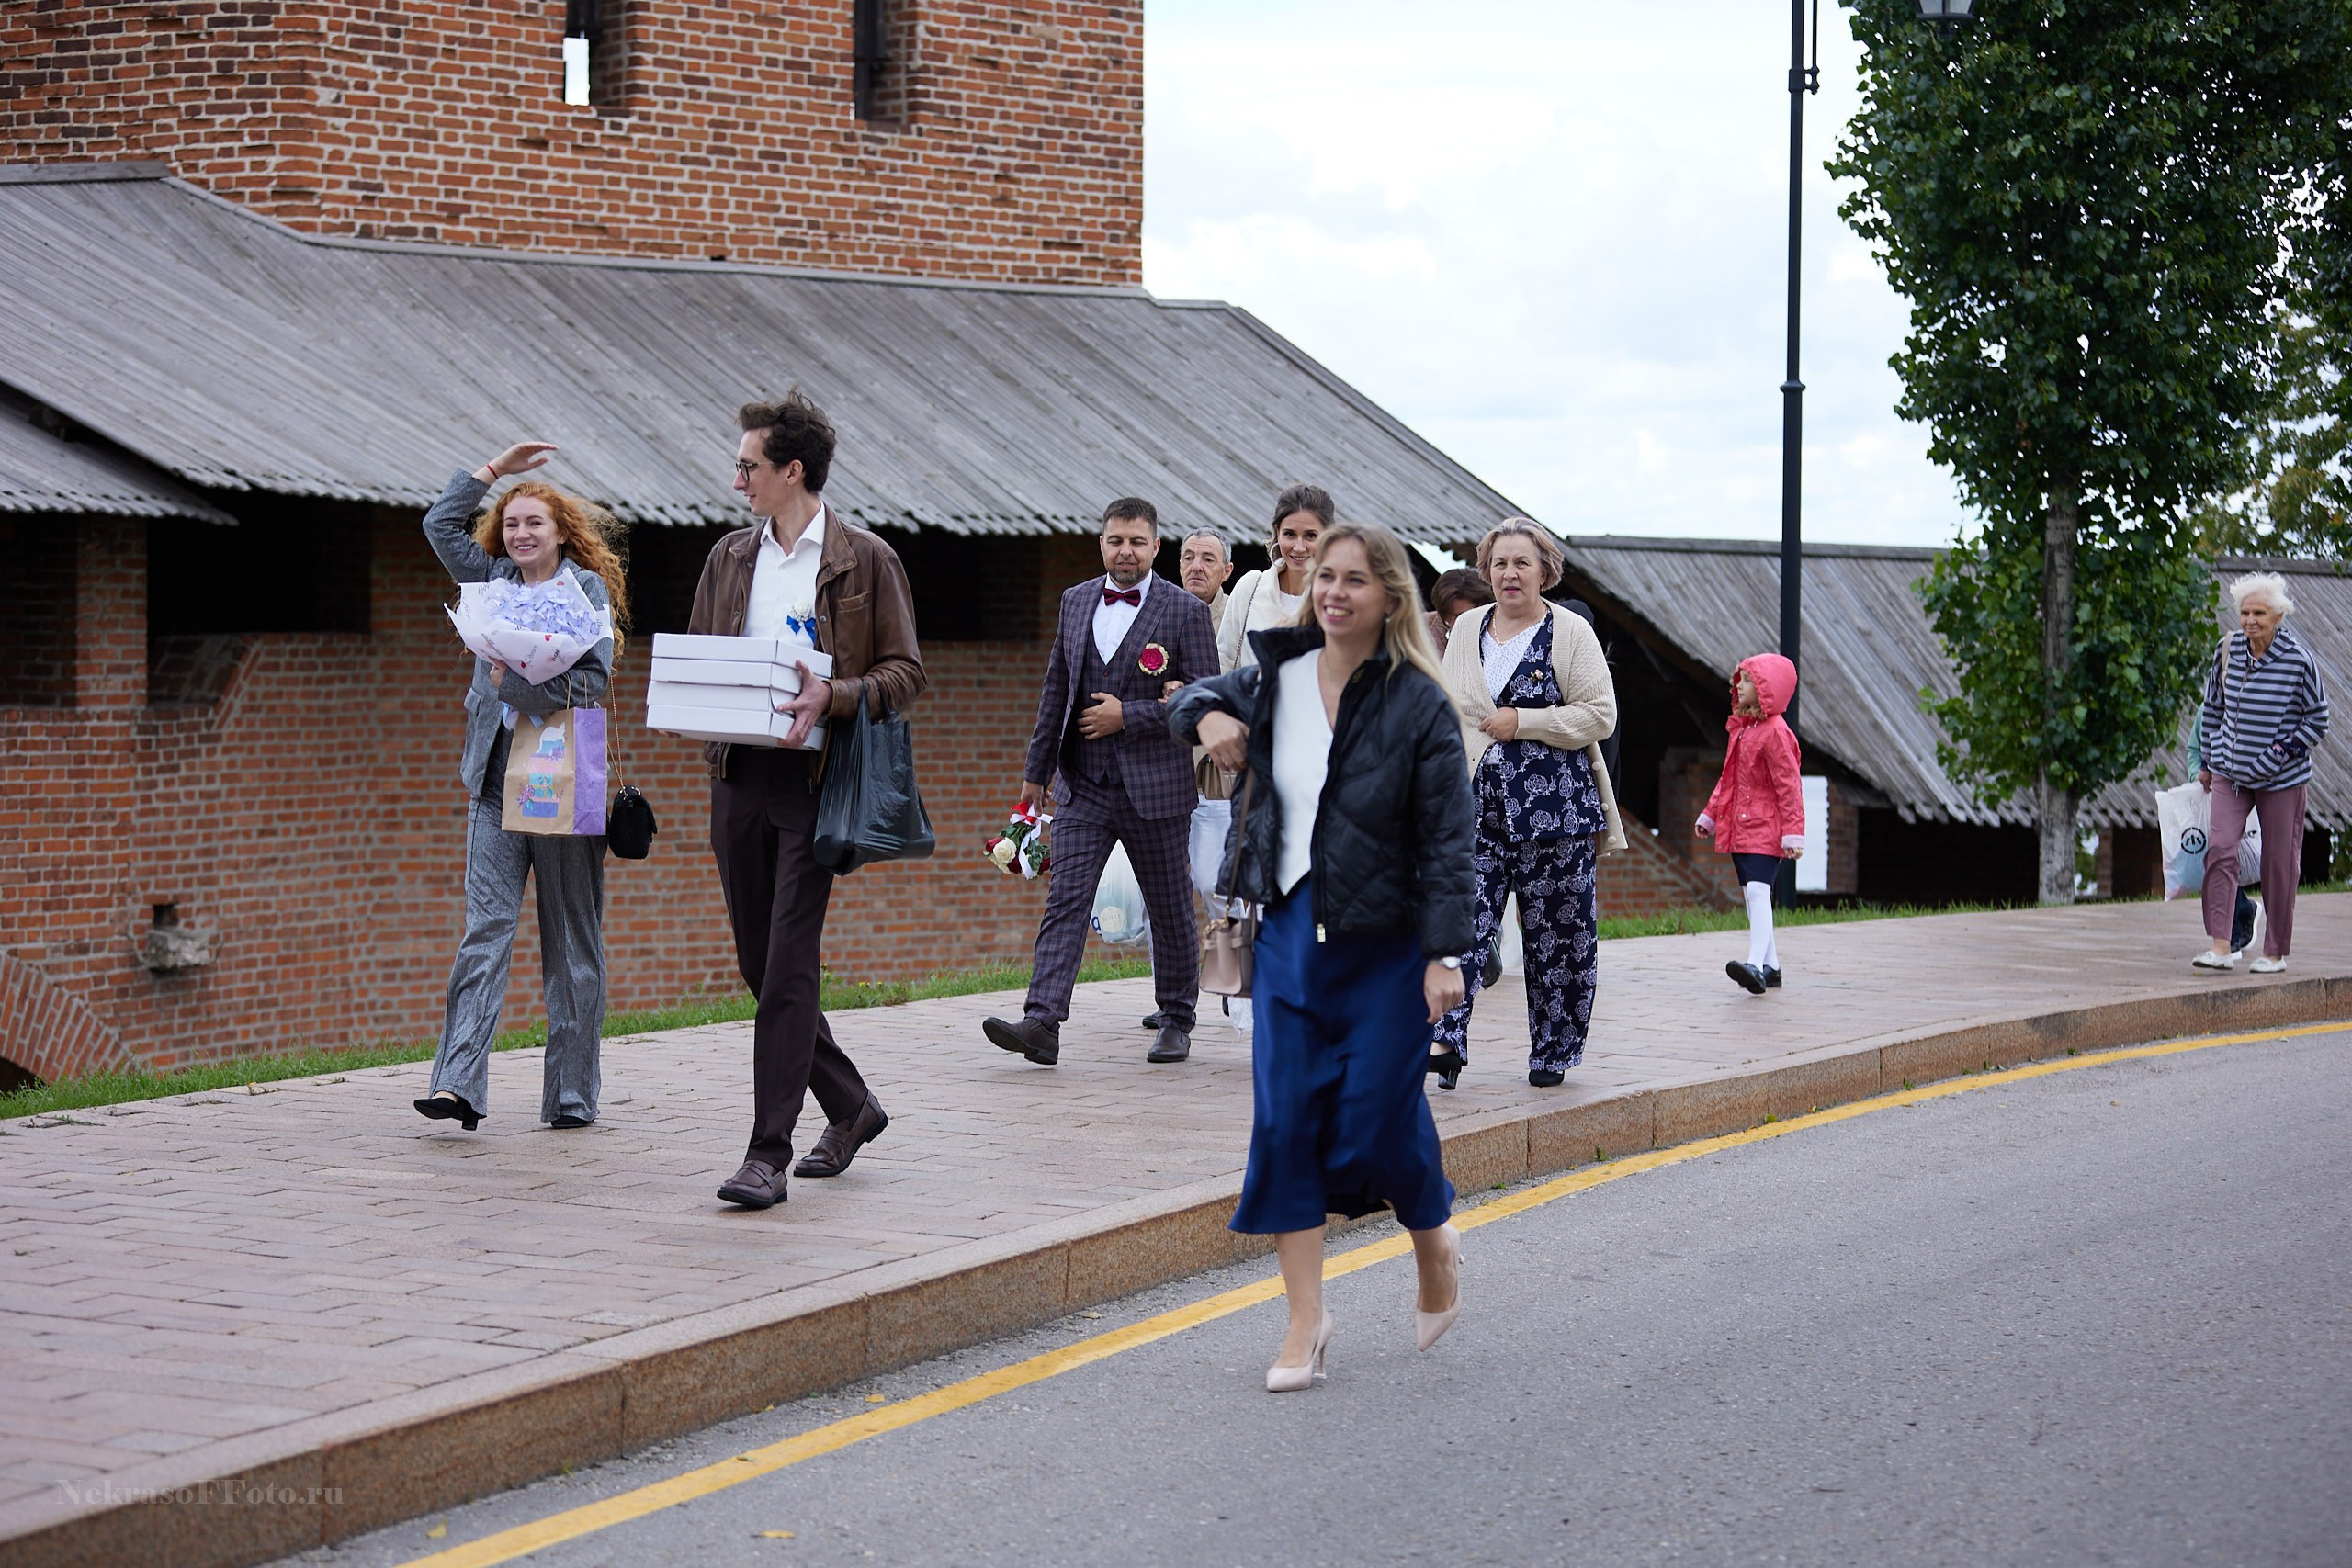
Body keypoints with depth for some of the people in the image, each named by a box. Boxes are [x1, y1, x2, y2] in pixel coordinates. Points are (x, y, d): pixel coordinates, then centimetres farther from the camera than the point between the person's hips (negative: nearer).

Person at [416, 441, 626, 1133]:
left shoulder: (589, 588, 2)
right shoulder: (492, 581, 15)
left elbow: (595, 678, -8)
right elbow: (441, 524, 21)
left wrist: (522, 682, -19)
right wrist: (496, 469, 17)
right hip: (496, 777, 3)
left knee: (571, 940, 3)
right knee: (485, 927, -8)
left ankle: (572, 1094, 9)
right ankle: (459, 1084, -16)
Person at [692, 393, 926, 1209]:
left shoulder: (865, 560, -2)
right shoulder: (729, 557, 15)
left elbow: (904, 672, -2)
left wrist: (833, 697, -19)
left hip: (813, 780, -6)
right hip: (738, 776, 6)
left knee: (788, 967, -10)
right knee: (759, 964, 10)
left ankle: (768, 1153, -9)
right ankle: (850, 1106, 28)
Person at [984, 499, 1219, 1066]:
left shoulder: (1185, 611, -4)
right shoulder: (1076, 602, 10)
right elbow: (1056, 690, 17)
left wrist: (1127, 716, -14)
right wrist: (1037, 769, 15)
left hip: (1155, 786, -3)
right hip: (1083, 788, 3)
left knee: (1170, 910, 9)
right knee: (1065, 900, -10)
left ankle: (1176, 1020, 26)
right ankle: (1042, 1024, -19)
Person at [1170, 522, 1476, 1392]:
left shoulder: (1419, 707, -10)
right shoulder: (1277, 681, 3)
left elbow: (1447, 840, -11)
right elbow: (1211, 694, 26)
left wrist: (1445, 953, -16)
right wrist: (1206, 713, 2)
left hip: (1383, 943, -4)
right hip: (1289, 928, 4)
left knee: (1377, 1121, 0)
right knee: (1285, 1119, -1)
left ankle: (1434, 1244, 32)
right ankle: (1305, 1316, 6)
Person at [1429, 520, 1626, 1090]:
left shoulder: (1570, 633, -2)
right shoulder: (1467, 628, 12)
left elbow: (1600, 715, -7)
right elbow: (1445, 709, 20)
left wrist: (1523, 722, -13)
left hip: (1553, 804, -3)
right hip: (1476, 802, 3)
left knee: (1555, 930, 3)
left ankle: (1552, 1053, 13)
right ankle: (1444, 1038, -19)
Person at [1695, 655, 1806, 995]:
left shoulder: (1774, 732, -13)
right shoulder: (1740, 728, 14)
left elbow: (1789, 785, -16)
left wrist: (1793, 833, -19)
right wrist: (1710, 814, 23)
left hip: (1765, 827, -10)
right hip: (1739, 826, 10)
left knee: (1758, 891, -22)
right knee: (1752, 895, 11)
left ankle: (1756, 966, -34)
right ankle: (1771, 967, 19)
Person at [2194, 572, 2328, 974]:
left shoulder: (2298, 660, -11)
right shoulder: (2228, 651, 0)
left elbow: (2318, 719, -3)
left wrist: (2282, 752, -13)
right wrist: (2209, 761, 16)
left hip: (2282, 778, -3)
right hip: (2230, 772, 3)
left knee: (2279, 862, 3)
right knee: (2220, 849, -12)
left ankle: (2276, 952, 14)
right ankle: (2220, 946, -14)